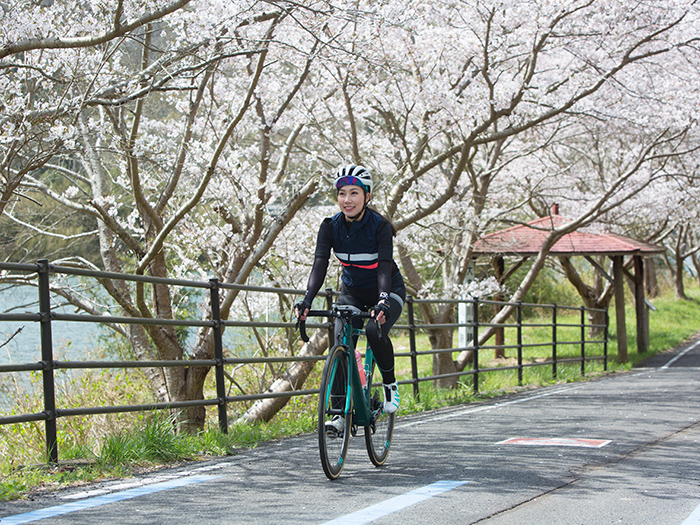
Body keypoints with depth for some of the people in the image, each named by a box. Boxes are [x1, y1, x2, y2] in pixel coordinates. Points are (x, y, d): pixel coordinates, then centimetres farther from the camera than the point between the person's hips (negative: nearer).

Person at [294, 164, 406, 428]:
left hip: (388, 290, -4)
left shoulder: (379, 226, -23)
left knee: (375, 331, -32)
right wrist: (307, 300, -39)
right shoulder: (330, 226, -14)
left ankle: (390, 384, -7)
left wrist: (382, 302, -50)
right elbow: (320, 264, -23)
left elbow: (384, 268, -33)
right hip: (352, 292, 4)